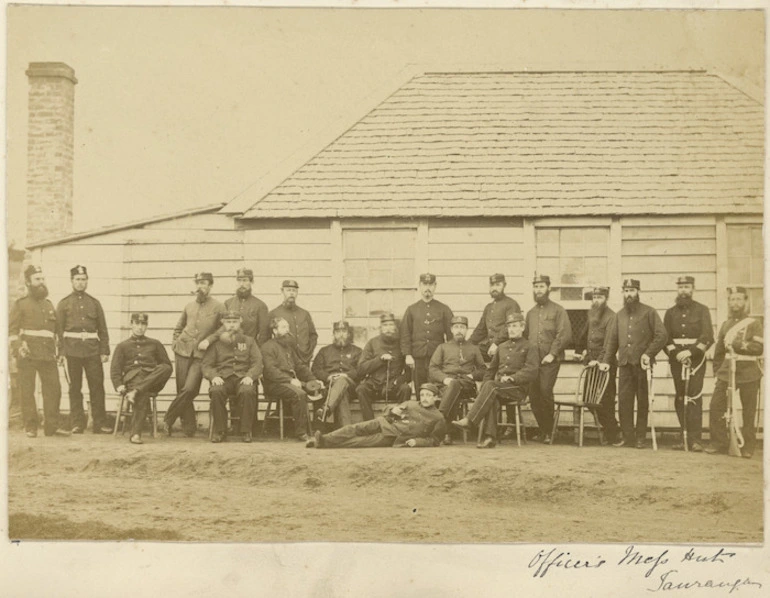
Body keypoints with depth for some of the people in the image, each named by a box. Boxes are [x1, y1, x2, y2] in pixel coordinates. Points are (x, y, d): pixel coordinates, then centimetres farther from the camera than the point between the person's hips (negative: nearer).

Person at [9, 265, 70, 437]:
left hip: (48, 354, 5)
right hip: (28, 353, -5)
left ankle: (52, 425, 5)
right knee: (27, 390, -2)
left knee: (53, 388, -1)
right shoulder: (20, 304, 4)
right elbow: (11, 330, -3)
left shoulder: (49, 305, 20)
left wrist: (55, 350, 16)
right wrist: (18, 347, -18)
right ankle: (30, 427, 4)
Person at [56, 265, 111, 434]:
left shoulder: (95, 303, 12)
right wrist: (61, 353, -6)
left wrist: (105, 351, 3)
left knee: (97, 386, -1)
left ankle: (100, 424, 3)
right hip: (72, 350, -1)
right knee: (75, 388, 2)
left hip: (93, 350, 1)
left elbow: (103, 330, 11)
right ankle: (77, 424, 8)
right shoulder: (64, 304, 7)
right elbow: (59, 330, 2)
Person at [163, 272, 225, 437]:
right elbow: (178, 328, 24)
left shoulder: (218, 307, 1)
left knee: (189, 389, -17)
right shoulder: (189, 306, 12)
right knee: (182, 390, 1)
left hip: (200, 355, -4)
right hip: (183, 351, 4)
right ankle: (189, 427, 9)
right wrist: (175, 343, 9)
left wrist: (208, 340, -8)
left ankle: (168, 420, -3)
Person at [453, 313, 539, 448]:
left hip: (518, 388, -4)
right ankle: (490, 437, -39)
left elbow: (531, 371, -7)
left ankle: (469, 420, -39)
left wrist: (512, 378, -18)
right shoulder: (502, 347, 24)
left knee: (491, 386, -33)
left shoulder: (530, 347, 7)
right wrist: (484, 386, 7)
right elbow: (491, 370, 26)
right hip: (498, 386, 4)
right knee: (491, 398, -33)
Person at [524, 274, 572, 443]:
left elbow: (565, 334, -6)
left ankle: (548, 432, -6)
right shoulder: (530, 313, 19)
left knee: (545, 391, -16)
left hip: (550, 360, -5)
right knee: (533, 395, -1)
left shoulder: (558, 310, 2)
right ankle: (543, 430, 12)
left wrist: (552, 354, -13)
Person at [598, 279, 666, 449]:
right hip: (625, 364, 4)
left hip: (642, 364, -4)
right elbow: (611, 340, 16)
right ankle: (627, 437, 5)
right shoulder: (620, 315, 15)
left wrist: (649, 354, -14)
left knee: (642, 401, 2)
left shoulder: (649, 312, 2)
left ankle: (640, 438, 7)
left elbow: (661, 335, -4)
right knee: (624, 400, -1)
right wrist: (605, 360, 7)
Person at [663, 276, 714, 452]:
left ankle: (695, 439, -12)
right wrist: (676, 353, -12)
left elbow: (708, 337, -6)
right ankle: (686, 436, 9)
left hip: (696, 359, -3)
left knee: (694, 397, -11)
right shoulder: (670, 312, 12)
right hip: (676, 360, 3)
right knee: (680, 399, 3)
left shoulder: (702, 310, 3)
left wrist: (691, 351, -17)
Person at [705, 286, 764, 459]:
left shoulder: (754, 323, 1)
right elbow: (719, 350, 22)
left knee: (749, 412, 1)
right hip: (726, 372, 4)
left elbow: (759, 347, -11)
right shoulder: (726, 324, 15)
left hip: (748, 373, -4)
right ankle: (718, 442, 4)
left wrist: (738, 345, -18)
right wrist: (716, 370, 16)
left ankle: (748, 446, 11)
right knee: (716, 406, -6)